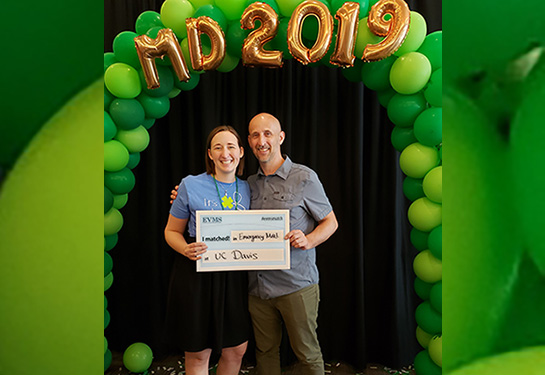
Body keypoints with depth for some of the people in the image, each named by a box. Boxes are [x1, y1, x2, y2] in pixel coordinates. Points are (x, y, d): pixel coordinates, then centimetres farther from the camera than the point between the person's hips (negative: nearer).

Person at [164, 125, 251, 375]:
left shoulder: (247, 189, 5)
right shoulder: (190, 185, -6)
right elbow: (172, 231, 0)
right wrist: (186, 250, -19)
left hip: (235, 276, 4)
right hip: (197, 275, -3)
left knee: (237, 349, 14)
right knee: (198, 353, 10)